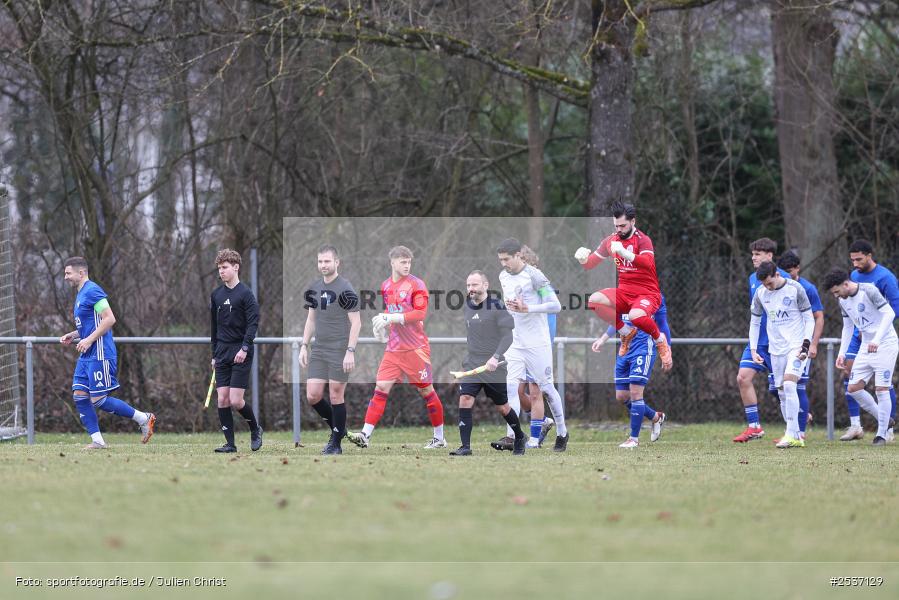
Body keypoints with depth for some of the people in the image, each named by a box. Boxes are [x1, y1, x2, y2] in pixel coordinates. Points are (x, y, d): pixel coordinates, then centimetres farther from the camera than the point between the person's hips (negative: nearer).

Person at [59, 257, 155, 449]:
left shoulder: (92, 291, -13)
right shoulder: (81, 294, 19)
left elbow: (109, 319, -21)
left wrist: (89, 340, -23)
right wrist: (73, 336, 13)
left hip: (99, 355, -10)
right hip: (86, 356, 10)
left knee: (99, 400, -9)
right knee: (79, 395, 2)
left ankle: (144, 419, 1)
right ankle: (97, 440, 3)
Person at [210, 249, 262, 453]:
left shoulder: (245, 294, -7)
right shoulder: (217, 295, 12)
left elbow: (253, 323, -12)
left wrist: (245, 348, -21)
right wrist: (214, 354, 18)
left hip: (241, 354, -6)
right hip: (222, 353, 6)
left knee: (235, 401, -10)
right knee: (222, 399, -2)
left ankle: (255, 430, 16)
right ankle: (230, 443, 3)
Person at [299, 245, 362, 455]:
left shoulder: (345, 289, -10)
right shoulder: (314, 288, 11)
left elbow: (356, 322, -11)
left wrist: (350, 351, -17)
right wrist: (304, 346, 12)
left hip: (339, 351, -6)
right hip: (318, 350, 6)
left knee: (335, 396, -2)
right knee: (313, 396, 1)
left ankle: (336, 443, 7)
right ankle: (337, 428, 23)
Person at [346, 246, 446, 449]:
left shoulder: (416, 284, -8)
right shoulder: (386, 286, 11)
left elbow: (420, 313, -18)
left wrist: (392, 318, -21)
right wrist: (383, 320, 5)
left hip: (416, 348, -5)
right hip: (394, 347, 5)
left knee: (426, 390, 2)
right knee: (381, 387, -6)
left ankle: (439, 438, 15)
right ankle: (365, 436, -11)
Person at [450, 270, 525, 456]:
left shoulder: (497, 306, -11)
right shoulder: (467, 306, 7)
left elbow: (507, 336, -17)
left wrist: (495, 357, -29)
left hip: (494, 366, -4)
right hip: (472, 363, 4)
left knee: (502, 407, 9)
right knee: (465, 400, -15)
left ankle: (519, 437, 35)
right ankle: (465, 446, -14)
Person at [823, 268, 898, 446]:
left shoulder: (868, 290, -17)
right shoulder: (843, 301, 6)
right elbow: (847, 327, 16)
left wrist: (877, 340, -31)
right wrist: (842, 353, 7)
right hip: (866, 347, 8)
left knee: (881, 389, -11)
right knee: (854, 388, 0)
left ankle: (882, 434, -1)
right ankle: (884, 420, 14)